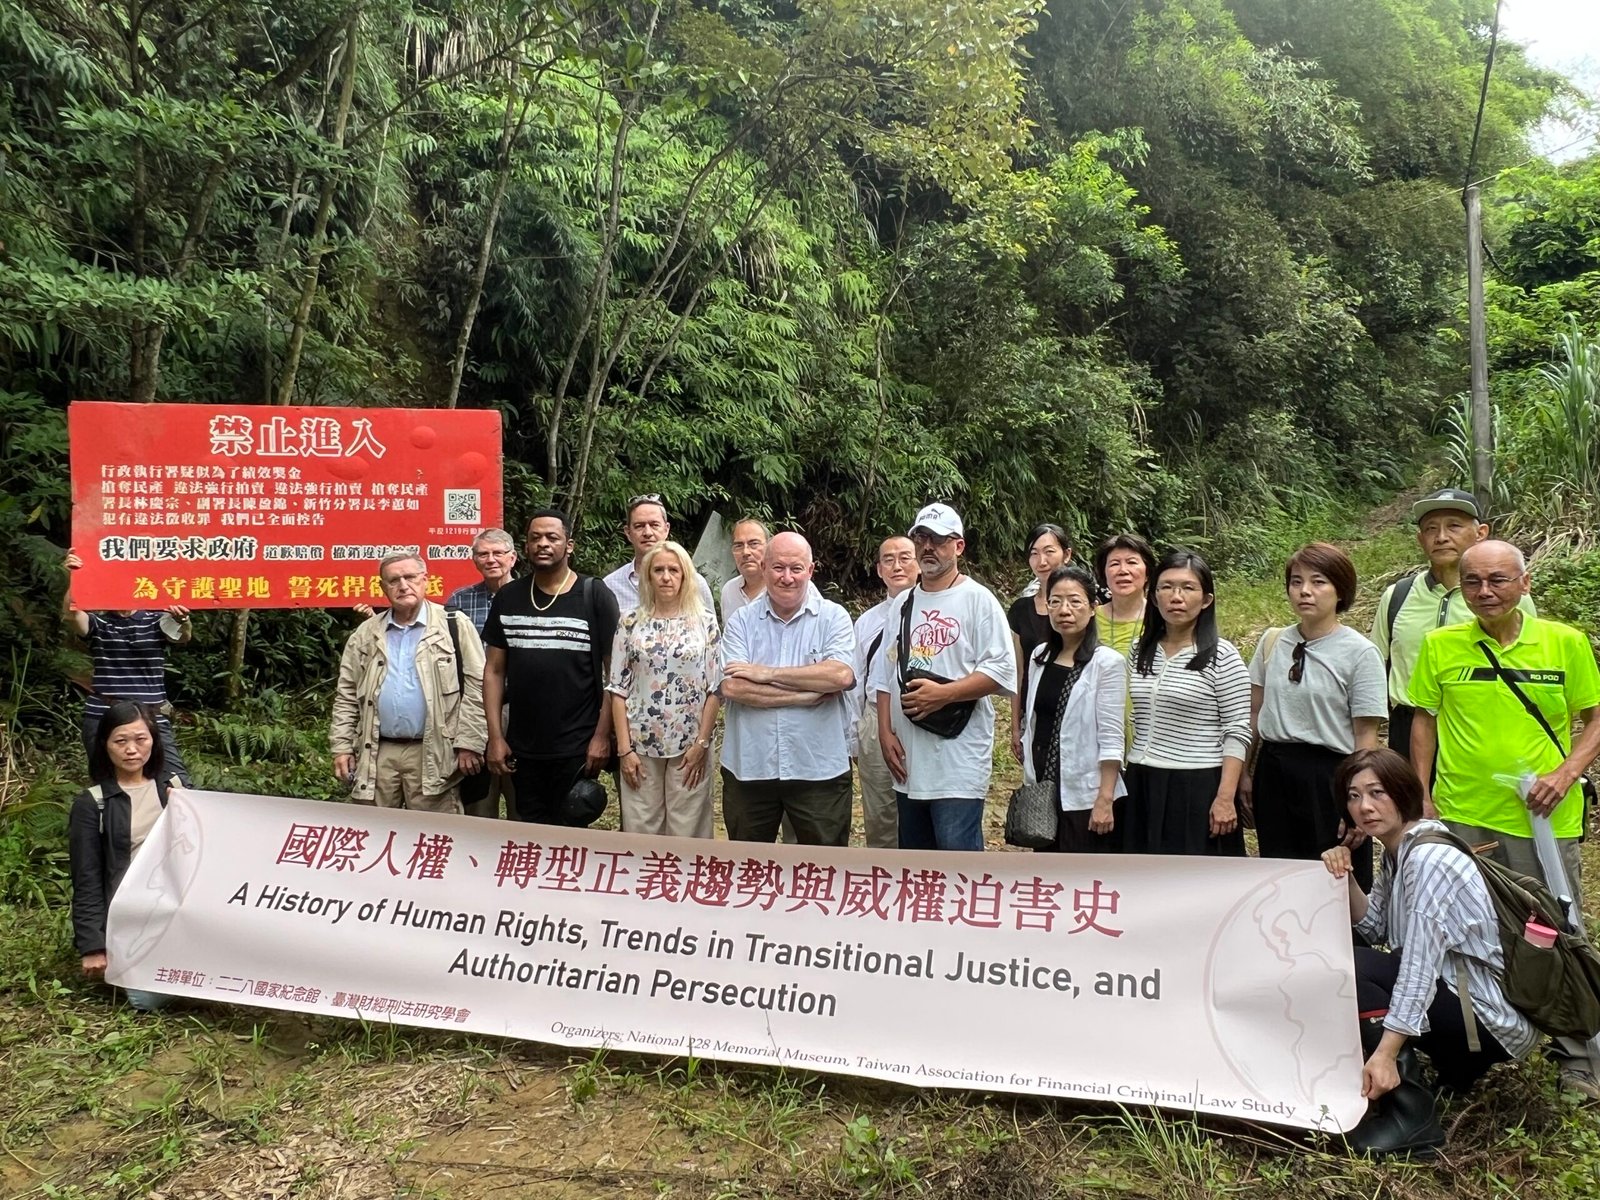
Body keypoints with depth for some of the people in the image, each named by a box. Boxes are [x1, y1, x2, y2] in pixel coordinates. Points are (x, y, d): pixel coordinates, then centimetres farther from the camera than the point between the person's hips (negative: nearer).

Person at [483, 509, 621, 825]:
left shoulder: (595, 596, -4)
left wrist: (602, 737, -10)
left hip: (578, 749, -3)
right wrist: (495, 736, 2)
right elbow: (494, 670, 8)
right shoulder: (508, 598, 6)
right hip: (521, 748, 3)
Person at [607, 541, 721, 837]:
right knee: (640, 831, 6)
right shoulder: (630, 623, 2)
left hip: (690, 745, 0)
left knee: (687, 833, 5)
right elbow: (618, 689, 2)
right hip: (640, 745, 1)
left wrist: (702, 743, -6)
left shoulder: (705, 622, 1)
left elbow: (715, 688, 0)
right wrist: (624, 748, -4)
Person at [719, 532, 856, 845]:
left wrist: (768, 673, -13)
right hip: (748, 770, 2)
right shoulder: (742, 621, 3)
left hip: (820, 771, -1)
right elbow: (732, 687, -11)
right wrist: (806, 694, -15)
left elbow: (841, 675, -18)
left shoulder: (833, 617, 0)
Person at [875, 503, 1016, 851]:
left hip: (959, 761, -6)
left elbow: (1001, 670, -11)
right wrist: (885, 732, 4)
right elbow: (884, 676, 15)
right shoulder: (904, 604, 15)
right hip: (908, 761, 7)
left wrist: (943, 694, -19)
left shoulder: (977, 599, -4)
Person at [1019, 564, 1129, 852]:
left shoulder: (1107, 662, -12)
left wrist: (1105, 799, -18)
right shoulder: (1040, 657, 6)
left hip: (1086, 796, -6)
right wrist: (1028, 783, 12)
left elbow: (1111, 738, -14)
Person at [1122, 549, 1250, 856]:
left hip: (1198, 787, -5)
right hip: (1142, 785, 5)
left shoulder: (1222, 656, -8)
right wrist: (1129, 778, 11)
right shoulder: (1140, 652, 8)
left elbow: (1237, 733, -10)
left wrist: (1225, 798, -15)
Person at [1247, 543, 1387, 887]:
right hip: (1274, 774, 4)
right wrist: (1244, 772, 10)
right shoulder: (1271, 642, 4)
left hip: (1331, 776, -4)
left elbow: (1366, 736, -10)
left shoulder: (1360, 653, -9)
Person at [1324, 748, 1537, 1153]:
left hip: (1493, 1022, -10)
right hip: (1456, 991, 10)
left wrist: (1386, 1052, -33)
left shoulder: (1429, 859, -22)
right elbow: (1373, 928, 9)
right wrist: (1345, 879, -9)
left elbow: (1420, 964, -29)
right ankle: (1454, 1067, 15)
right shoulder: (1397, 850, 7)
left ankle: (1411, 1115, -15)